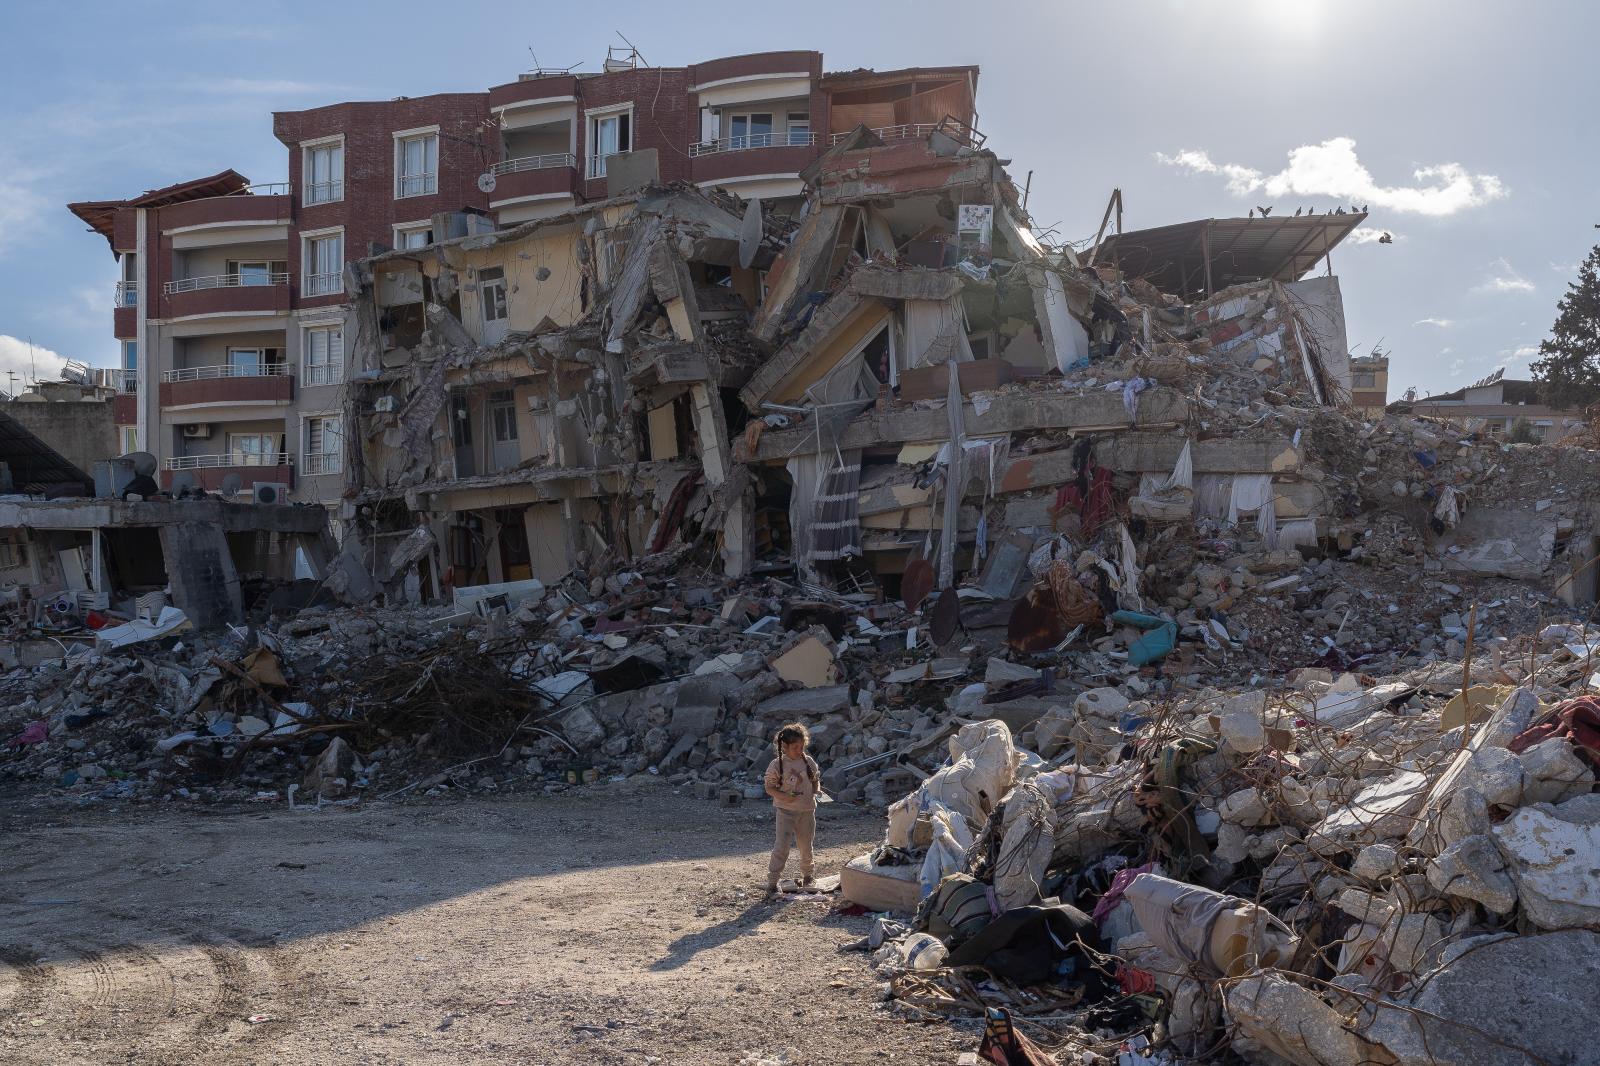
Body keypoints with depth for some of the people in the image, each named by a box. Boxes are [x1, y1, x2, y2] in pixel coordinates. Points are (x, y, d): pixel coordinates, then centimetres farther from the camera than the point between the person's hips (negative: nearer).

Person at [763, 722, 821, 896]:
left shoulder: (809, 762, 2)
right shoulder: (777, 765, -9)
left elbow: (816, 780, 14)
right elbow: (769, 787, -6)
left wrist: (816, 791, -7)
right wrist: (783, 796, -22)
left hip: (807, 811, 4)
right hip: (786, 811, -4)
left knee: (806, 847, 14)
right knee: (782, 847, -10)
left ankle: (807, 877, 36)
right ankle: (772, 883, -5)